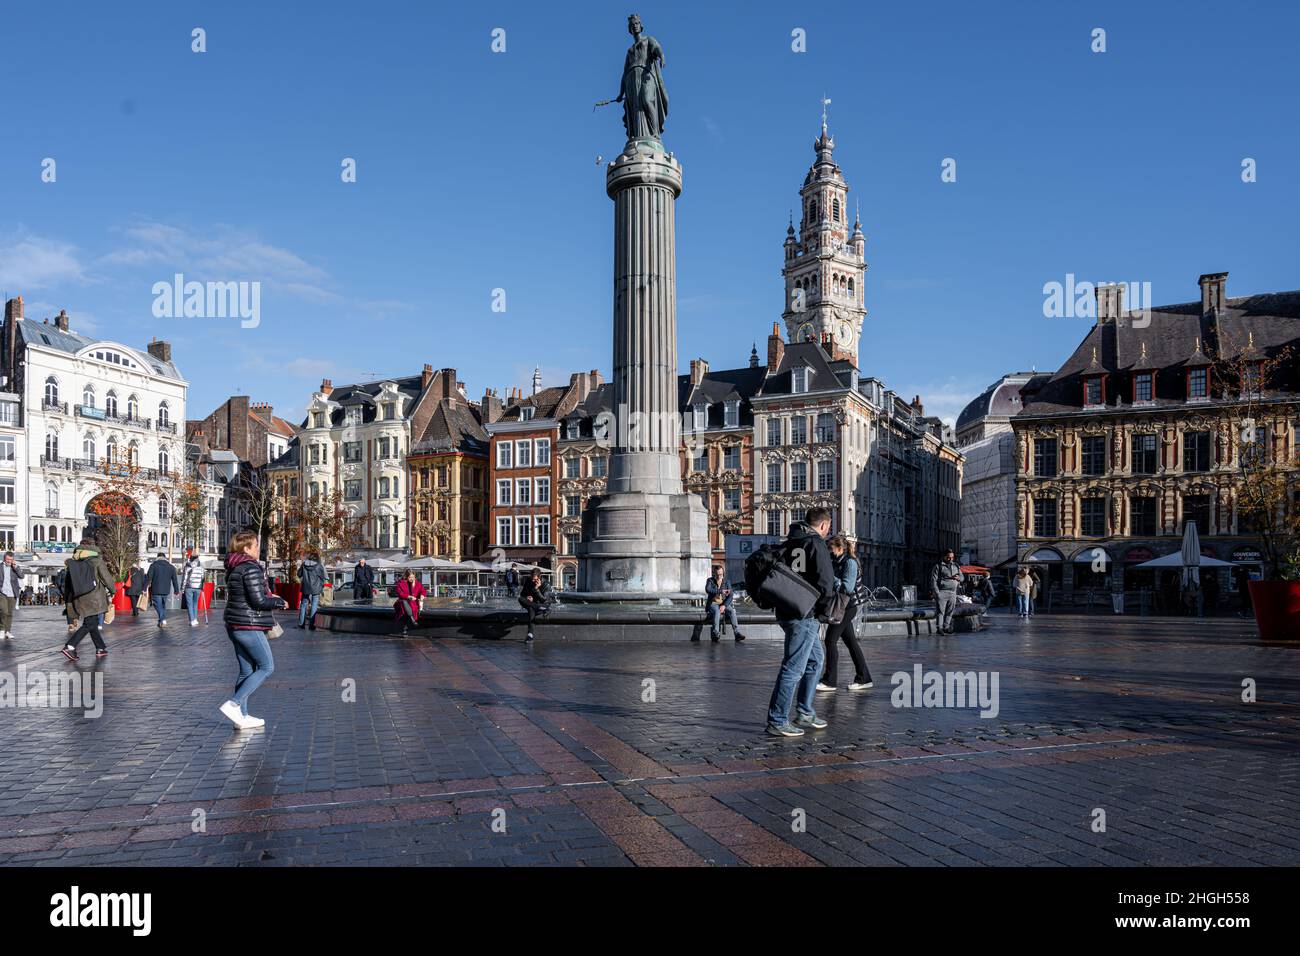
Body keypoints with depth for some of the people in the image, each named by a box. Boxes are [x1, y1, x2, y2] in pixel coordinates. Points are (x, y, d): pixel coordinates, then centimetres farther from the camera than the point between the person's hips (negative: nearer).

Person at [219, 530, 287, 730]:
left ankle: (242, 715, 16)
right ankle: (233, 704, -8)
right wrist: (279, 602, -4)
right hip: (249, 626, -10)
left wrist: (269, 597, 14)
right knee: (267, 667, -1)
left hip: (235, 625, 10)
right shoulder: (251, 568, -17)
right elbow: (258, 601, -20)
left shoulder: (233, 568, 14)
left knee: (246, 670, 13)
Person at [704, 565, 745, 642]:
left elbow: (730, 595, -3)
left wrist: (724, 605, -19)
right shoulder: (710, 581, 3)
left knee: (732, 611, -28)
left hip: (724, 604, 2)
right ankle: (715, 633, -43)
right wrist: (721, 591, -26)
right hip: (713, 603, -2)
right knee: (717, 611, -35)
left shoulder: (726, 582, 7)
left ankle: (737, 634, -37)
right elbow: (708, 590, -19)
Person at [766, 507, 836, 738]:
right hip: (805, 615, -9)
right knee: (793, 667, -5)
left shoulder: (787, 544, 14)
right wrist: (826, 609, -2)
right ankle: (777, 721, -1)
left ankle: (805, 712, 26)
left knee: (816, 658, 22)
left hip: (787, 612, 9)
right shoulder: (815, 543, -11)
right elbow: (825, 581, -17)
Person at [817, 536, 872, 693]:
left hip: (846, 607, -9)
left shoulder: (850, 562, -14)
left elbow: (847, 587, -23)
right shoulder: (836, 562, 12)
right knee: (850, 642, 11)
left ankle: (829, 681, -1)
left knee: (830, 640, -7)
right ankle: (863, 679, 17)